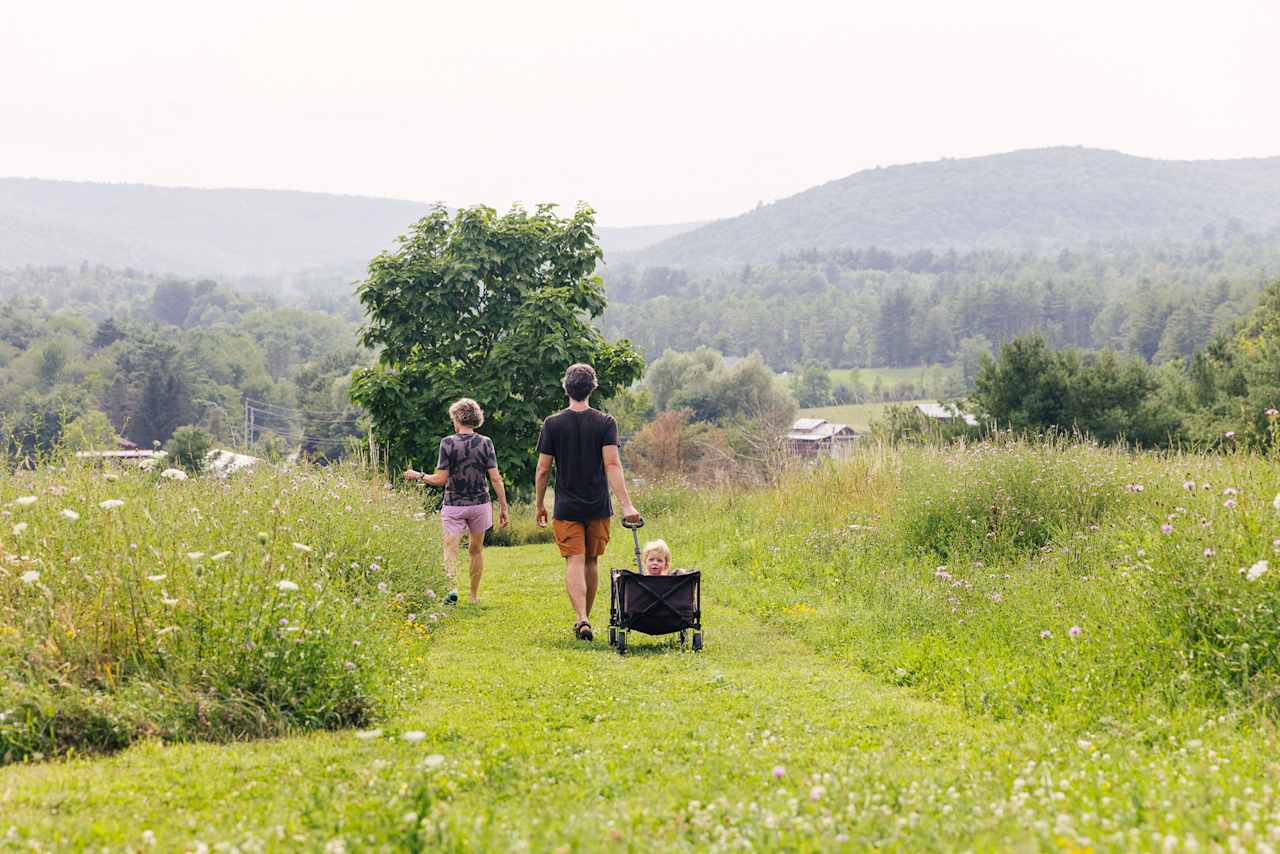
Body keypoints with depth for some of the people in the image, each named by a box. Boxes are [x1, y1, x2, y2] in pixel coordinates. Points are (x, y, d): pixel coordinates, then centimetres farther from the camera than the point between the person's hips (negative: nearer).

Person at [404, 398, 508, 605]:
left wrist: (417, 475, 6)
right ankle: (474, 595, 22)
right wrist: (503, 507, 0)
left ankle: (453, 586, -30)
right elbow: (495, 478, -6)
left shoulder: (448, 442, -8)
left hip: (454, 505, -2)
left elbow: (440, 479, -10)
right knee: (476, 550, 16)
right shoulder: (485, 443, -3)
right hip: (480, 503, 2)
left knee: (451, 548, -5)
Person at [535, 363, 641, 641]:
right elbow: (612, 464, -14)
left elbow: (542, 470, -2)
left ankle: (581, 619, -22)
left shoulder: (553, 424, -3)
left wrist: (540, 505, 10)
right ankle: (585, 617, 26)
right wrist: (626, 504, -17)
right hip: (598, 507, 1)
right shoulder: (605, 422, -4)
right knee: (592, 562, 15)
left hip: (567, 508, -1)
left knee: (574, 562, -4)